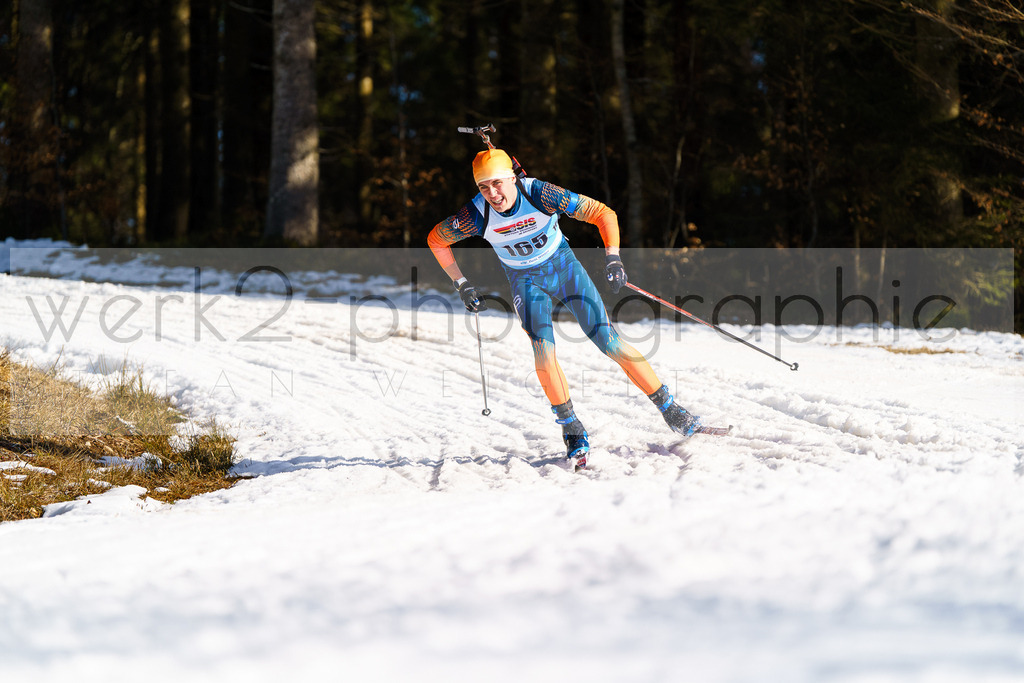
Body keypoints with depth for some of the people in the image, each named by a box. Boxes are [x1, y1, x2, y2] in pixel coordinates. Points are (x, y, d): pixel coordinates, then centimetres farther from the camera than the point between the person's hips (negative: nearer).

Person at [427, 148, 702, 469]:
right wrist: (461, 284, -4)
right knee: (543, 349, -21)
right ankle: (572, 430, -4)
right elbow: (435, 239, -5)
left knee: (609, 341, -6)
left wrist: (613, 257, -33)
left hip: (563, 265, -1)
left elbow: (603, 213, -21)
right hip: (526, 282, 1)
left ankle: (670, 410, 4)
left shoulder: (541, 195, -29)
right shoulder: (476, 216, -24)